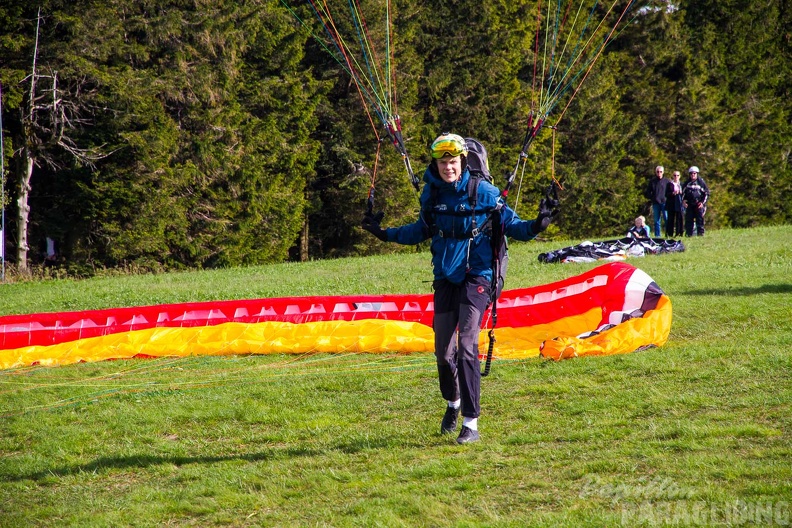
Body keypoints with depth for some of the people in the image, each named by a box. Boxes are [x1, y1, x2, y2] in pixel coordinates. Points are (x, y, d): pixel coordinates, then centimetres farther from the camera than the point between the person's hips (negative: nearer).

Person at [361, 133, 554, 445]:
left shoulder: (483, 191, -8)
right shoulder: (431, 194, 4)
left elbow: (509, 224, -4)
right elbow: (421, 230, 19)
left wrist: (534, 227, -23)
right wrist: (386, 234, 14)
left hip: (476, 276, -5)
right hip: (445, 278, 5)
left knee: (466, 347, -16)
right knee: (443, 351, 8)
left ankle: (471, 424, -12)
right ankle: (453, 403, 37)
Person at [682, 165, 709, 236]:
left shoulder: (701, 182, 1)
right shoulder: (687, 183, 11)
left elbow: (707, 193, 4)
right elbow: (683, 192, 20)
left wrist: (703, 202, -6)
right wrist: (683, 200, 3)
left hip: (699, 204, -3)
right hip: (689, 204, 3)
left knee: (700, 219, -7)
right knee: (688, 219, 0)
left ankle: (700, 233, -5)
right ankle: (689, 233, 4)